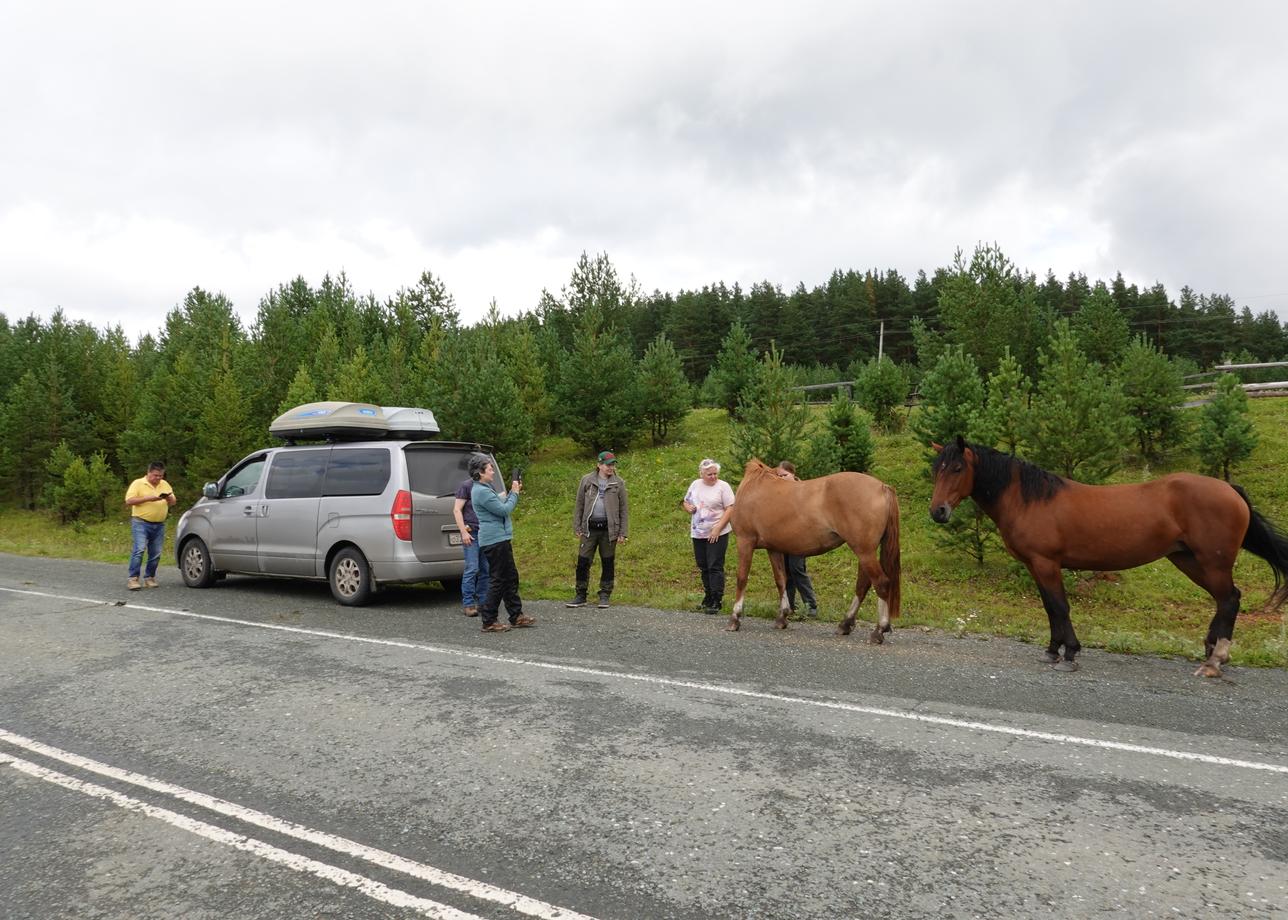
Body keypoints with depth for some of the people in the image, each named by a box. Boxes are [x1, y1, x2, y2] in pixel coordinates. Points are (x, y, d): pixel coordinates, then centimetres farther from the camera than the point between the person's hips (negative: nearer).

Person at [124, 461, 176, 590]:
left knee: (155, 553, 5)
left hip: (159, 525, 5)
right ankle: (133, 579, -14)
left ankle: (149, 578, 15)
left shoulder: (165, 485, 14)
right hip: (141, 523, -5)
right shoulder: (138, 483, -1)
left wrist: (168, 498, -7)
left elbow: (173, 502, 16)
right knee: (139, 549, -16)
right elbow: (128, 501, -9)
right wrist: (148, 498, -18)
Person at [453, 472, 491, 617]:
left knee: (485, 569, 5)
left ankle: (482, 601, 12)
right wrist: (463, 532, -11)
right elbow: (457, 510, -5)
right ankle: (467, 604, -2)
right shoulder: (466, 485, -2)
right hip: (472, 533, -6)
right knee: (472, 569, -8)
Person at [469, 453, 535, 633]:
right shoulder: (481, 492, -17)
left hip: (500, 539, 11)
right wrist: (515, 493, -5)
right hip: (495, 540, -11)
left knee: (510, 577, 14)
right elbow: (504, 510, -18)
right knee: (498, 580, -5)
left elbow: (501, 505, 21)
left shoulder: (484, 489, 17)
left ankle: (516, 616, 20)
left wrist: (513, 492, 10)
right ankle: (488, 622, 1)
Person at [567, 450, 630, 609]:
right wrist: (576, 527, 2)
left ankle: (604, 596, 18)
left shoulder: (618, 483, 2)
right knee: (583, 562, 1)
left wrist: (622, 533, -2)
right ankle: (581, 596, 13)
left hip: (608, 528, 0)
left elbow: (623, 510, 3)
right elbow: (579, 505, 7)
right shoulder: (586, 480, 3)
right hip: (589, 528, 1)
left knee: (608, 563, 6)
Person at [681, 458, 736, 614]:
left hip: (717, 533, -5)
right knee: (703, 567, 13)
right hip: (698, 533, 6)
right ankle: (708, 597, 26)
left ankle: (716, 601, -2)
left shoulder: (723, 486, -8)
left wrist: (718, 528, -18)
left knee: (715, 567, -6)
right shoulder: (695, 484, 7)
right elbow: (686, 501, 20)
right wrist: (688, 507, -5)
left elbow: (730, 509, -12)